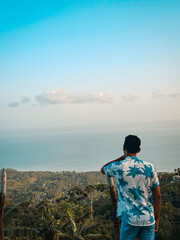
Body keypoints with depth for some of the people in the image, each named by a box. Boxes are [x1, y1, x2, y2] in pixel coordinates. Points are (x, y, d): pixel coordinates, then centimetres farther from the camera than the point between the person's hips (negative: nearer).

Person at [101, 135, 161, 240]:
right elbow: (157, 196, 0)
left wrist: (122, 157, 11)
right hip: (149, 219, 2)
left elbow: (103, 169, 18)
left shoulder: (118, 167, -7)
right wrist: (157, 219, 9)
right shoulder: (149, 167, -3)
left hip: (130, 219, -2)